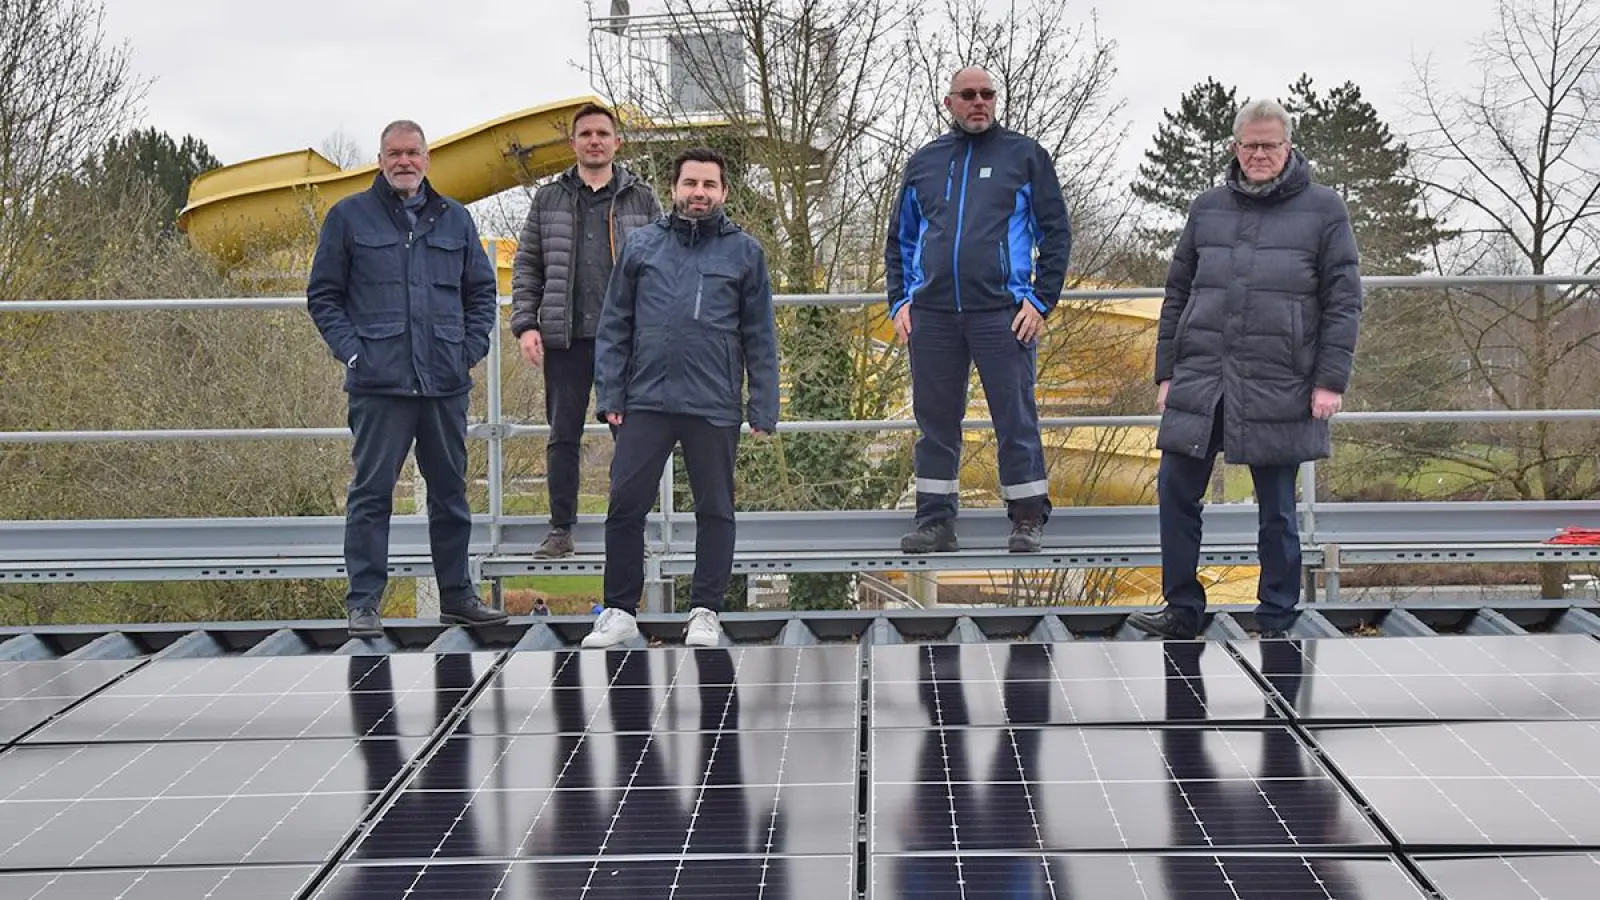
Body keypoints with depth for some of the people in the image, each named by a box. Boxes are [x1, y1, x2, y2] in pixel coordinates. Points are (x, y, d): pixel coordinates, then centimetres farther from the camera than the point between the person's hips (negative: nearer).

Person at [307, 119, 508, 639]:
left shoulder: (454, 219, 13)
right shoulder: (349, 217, 5)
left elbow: (482, 290, 19)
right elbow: (323, 294, 5)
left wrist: (471, 348, 6)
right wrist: (350, 351, -6)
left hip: (447, 383, 3)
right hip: (378, 383, -3)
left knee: (450, 490, 10)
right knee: (372, 493, -2)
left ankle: (456, 595, 21)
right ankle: (364, 602, 4)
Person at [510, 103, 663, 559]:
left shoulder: (642, 198, 9)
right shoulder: (548, 200, 11)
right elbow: (526, 267, 10)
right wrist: (525, 324, -1)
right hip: (565, 338, 1)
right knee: (563, 437, 4)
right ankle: (560, 530, 12)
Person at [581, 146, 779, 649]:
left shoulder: (744, 252, 6)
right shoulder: (641, 246, 9)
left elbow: (760, 338, 5)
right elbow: (614, 328, 9)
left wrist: (763, 409, -1)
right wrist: (609, 395, 2)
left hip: (715, 408, -1)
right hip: (646, 401, 1)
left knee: (715, 510, 6)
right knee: (625, 505, 1)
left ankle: (705, 612, 17)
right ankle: (620, 611, 12)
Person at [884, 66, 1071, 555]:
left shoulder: (1025, 155, 7)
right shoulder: (923, 162, 16)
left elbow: (1056, 232, 5)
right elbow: (899, 240, 21)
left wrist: (1041, 301, -5)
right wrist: (899, 301, 9)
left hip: (1002, 312, -3)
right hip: (931, 313, 3)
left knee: (1016, 418, -2)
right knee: (935, 420, 6)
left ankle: (1028, 518, 7)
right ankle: (935, 521, 14)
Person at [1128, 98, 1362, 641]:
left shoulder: (1323, 210, 2)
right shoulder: (1207, 209, 12)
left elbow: (1344, 301, 0)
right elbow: (1177, 294, 15)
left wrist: (1330, 381, -8)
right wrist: (1166, 373, 9)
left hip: (1278, 387, -3)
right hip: (1199, 380, 3)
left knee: (1277, 509, 5)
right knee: (1176, 492, 1)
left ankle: (1276, 624, 16)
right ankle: (1182, 611, 13)